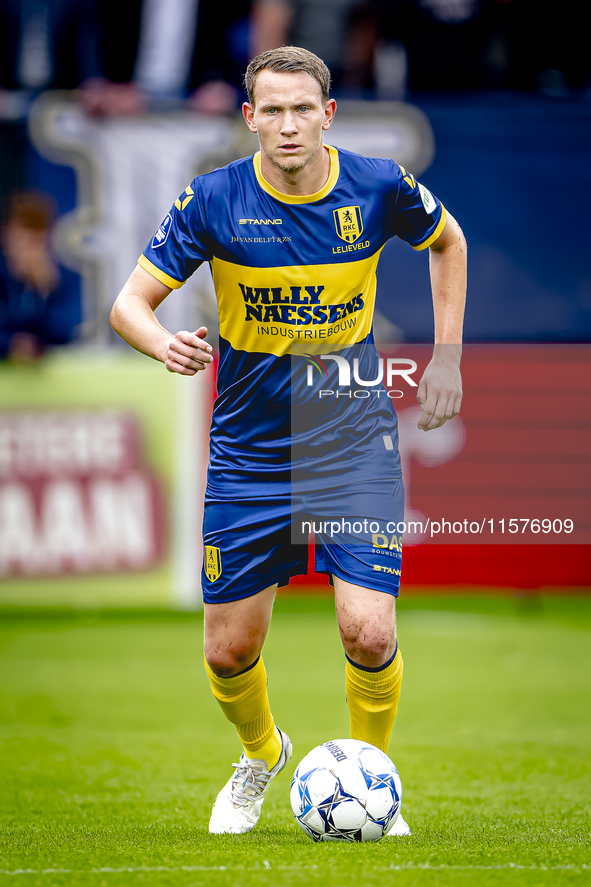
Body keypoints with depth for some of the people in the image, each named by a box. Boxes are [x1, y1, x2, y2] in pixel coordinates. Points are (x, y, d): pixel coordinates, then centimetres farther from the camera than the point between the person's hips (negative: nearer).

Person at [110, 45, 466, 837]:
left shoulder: (379, 187, -8)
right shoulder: (215, 200, -11)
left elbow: (449, 241, 13)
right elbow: (130, 303, -9)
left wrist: (447, 355, 8)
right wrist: (165, 344, -32)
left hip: (354, 445, -1)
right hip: (248, 452, 1)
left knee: (370, 635, -15)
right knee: (229, 650, 5)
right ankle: (262, 755, 39)